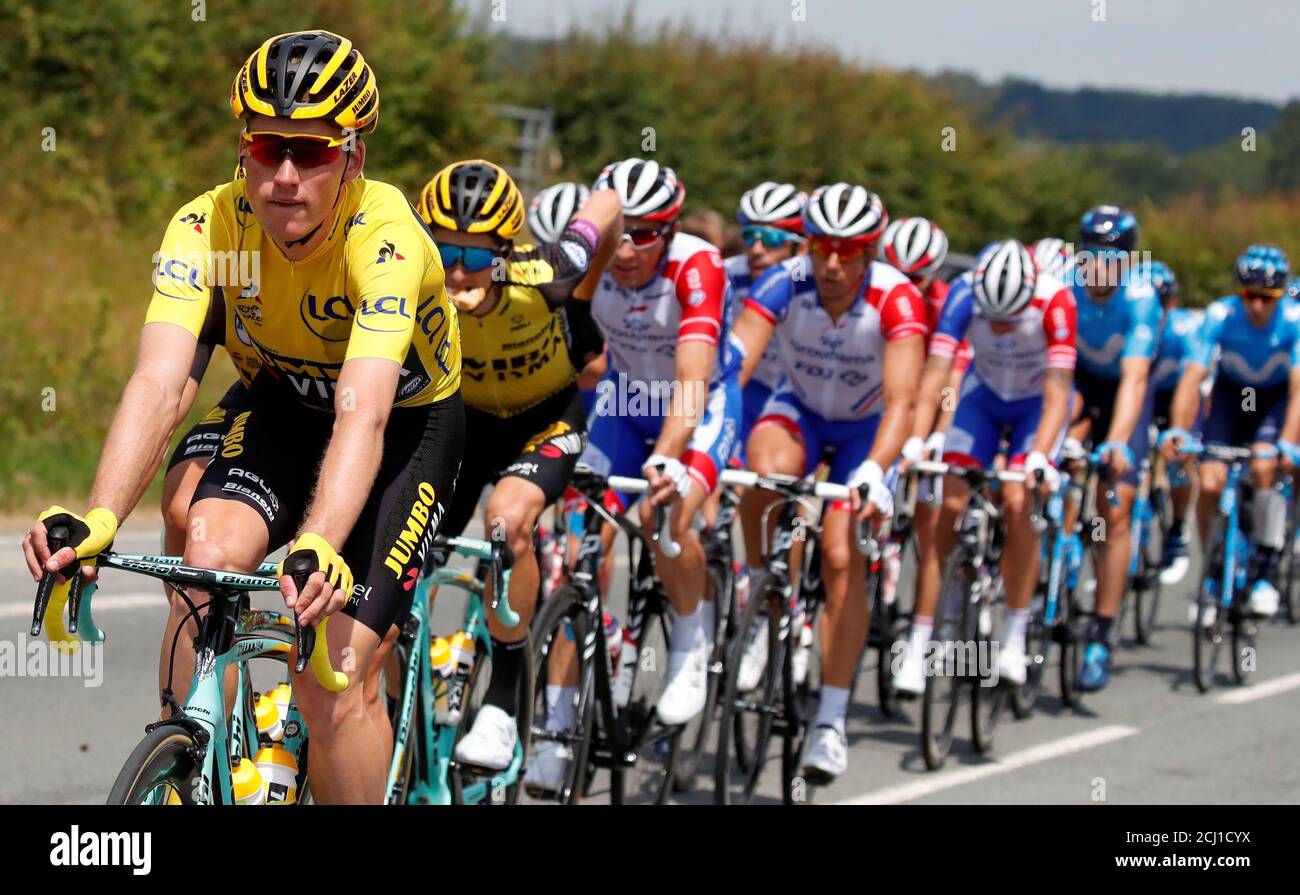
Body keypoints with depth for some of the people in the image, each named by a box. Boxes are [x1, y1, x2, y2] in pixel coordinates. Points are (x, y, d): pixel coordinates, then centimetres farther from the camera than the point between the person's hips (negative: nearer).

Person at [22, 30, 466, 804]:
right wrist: (97, 520, -52)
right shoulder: (208, 226, -24)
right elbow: (159, 384, -35)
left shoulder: (386, 237, -34)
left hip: (409, 425, -3)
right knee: (207, 561, -26)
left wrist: (317, 550, -63)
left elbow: (363, 414, -46)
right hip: (286, 407, 3)